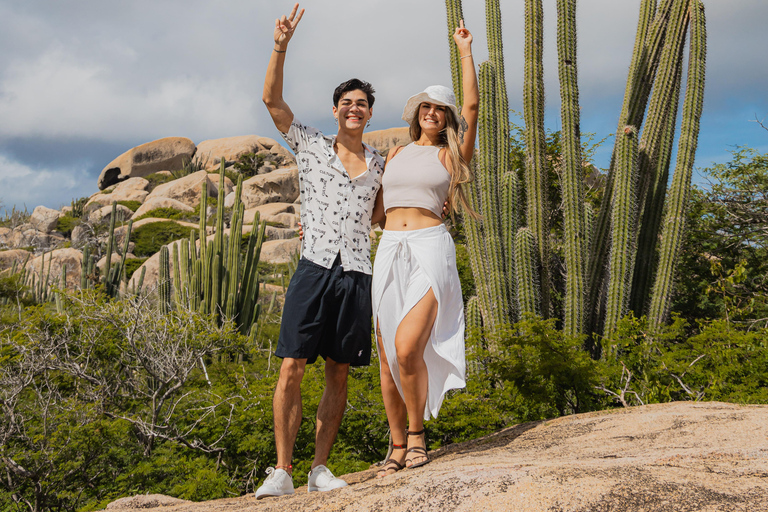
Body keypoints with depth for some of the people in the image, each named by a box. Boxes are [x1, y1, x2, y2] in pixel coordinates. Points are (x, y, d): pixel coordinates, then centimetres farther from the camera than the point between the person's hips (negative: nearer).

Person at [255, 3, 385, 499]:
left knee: (339, 374, 4)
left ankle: (321, 467, 11)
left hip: (357, 275, 3)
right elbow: (271, 99, -2)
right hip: (314, 269, -3)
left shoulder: (380, 164, 15)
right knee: (292, 369, -9)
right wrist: (282, 45, -13)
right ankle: (282, 471, -4)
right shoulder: (311, 145, 8)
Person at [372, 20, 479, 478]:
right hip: (389, 252, 4)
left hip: (431, 250, -4)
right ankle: (398, 446, 13)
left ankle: (417, 432, 1)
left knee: (408, 348, -20)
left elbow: (472, 104, -2)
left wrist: (466, 51, 3)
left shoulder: (452, 154, 9)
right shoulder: (396, 154, 21)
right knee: (388, 356, 1)